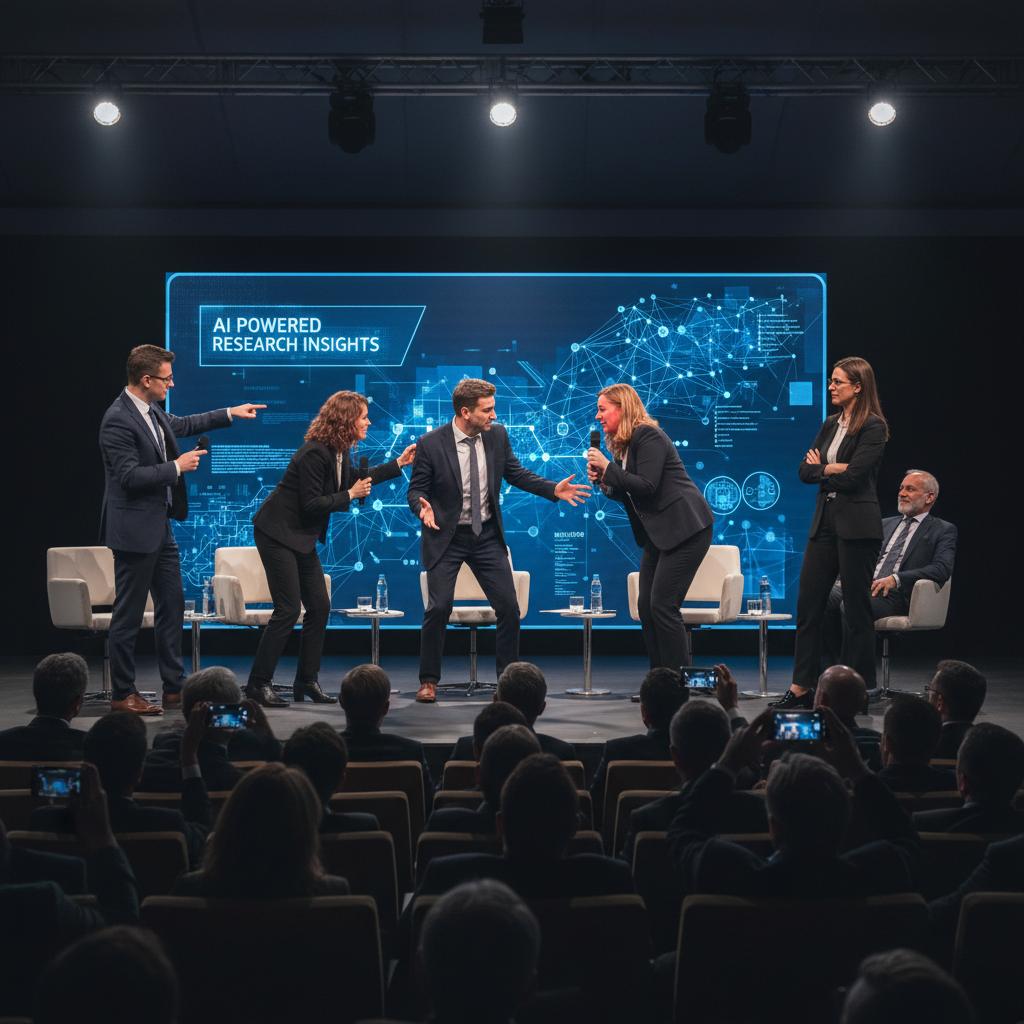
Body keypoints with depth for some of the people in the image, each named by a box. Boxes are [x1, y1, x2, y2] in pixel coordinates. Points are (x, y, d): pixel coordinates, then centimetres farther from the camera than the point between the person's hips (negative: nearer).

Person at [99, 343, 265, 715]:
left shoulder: (152, 411, 7)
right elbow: (130, 477, -24)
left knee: (172, 606, 15)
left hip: (160, 527, 10)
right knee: (128, 615, -1)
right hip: (134, 529, -10)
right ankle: (122, 694, 8)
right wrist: (176, 467, -17)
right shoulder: (118, 420, -20)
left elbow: (180, 425, 28)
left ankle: (174, 687, 23)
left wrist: (230, 414, 28)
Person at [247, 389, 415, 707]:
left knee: (319, 607, 7)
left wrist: (398, 463, 20)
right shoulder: (314, 453, -23)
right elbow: (311, 504, -23)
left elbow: (355, 479, 24)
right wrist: (349, 496, -17)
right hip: (278, 534, -10)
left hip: (303, 537, 10)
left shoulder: (340, 452, 5)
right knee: (288, 609, -12)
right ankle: (258, 683, -5)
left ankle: (307, 681, 16)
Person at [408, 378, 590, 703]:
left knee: (508, 607, 0)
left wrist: (555, 490, -4)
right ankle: (429, 680, 8)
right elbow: (416, 489, -6)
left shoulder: (497, 435, -2)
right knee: (439, 607, -8)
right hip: (446, 538, -3)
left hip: (487, 536, 4)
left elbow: (516, 474, 8)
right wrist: (423, 508, -28)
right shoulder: (431, 444, -13)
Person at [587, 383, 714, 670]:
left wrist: (608, 467, -17)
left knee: (663, 606, -12)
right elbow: (627, 493, 17)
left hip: (684, 528, -10)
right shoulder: (622, 444, 14)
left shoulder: (648, 436, -14)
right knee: (646, 606, 6)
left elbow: (646, 487, -22)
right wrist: (603, 481, -1)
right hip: (657, 533, 10)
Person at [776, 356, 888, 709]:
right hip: (825, 521, 8)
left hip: (856, 526, -8)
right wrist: (833, 469, -8)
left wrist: (821, 468, -2)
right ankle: (801, 687, 10)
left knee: (856, 608, 1)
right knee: (808, 602, 5)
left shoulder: (873, 427, -9)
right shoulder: (830, 425, 15)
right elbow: (805, 470, 9)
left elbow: (852, 478, -17)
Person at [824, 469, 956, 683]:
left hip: (897, 595, -5)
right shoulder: (885, 524, 29)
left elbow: (942, 569, -8)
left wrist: (896, 578, -20)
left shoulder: (943, 531, 10)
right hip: (864, 586, 5)